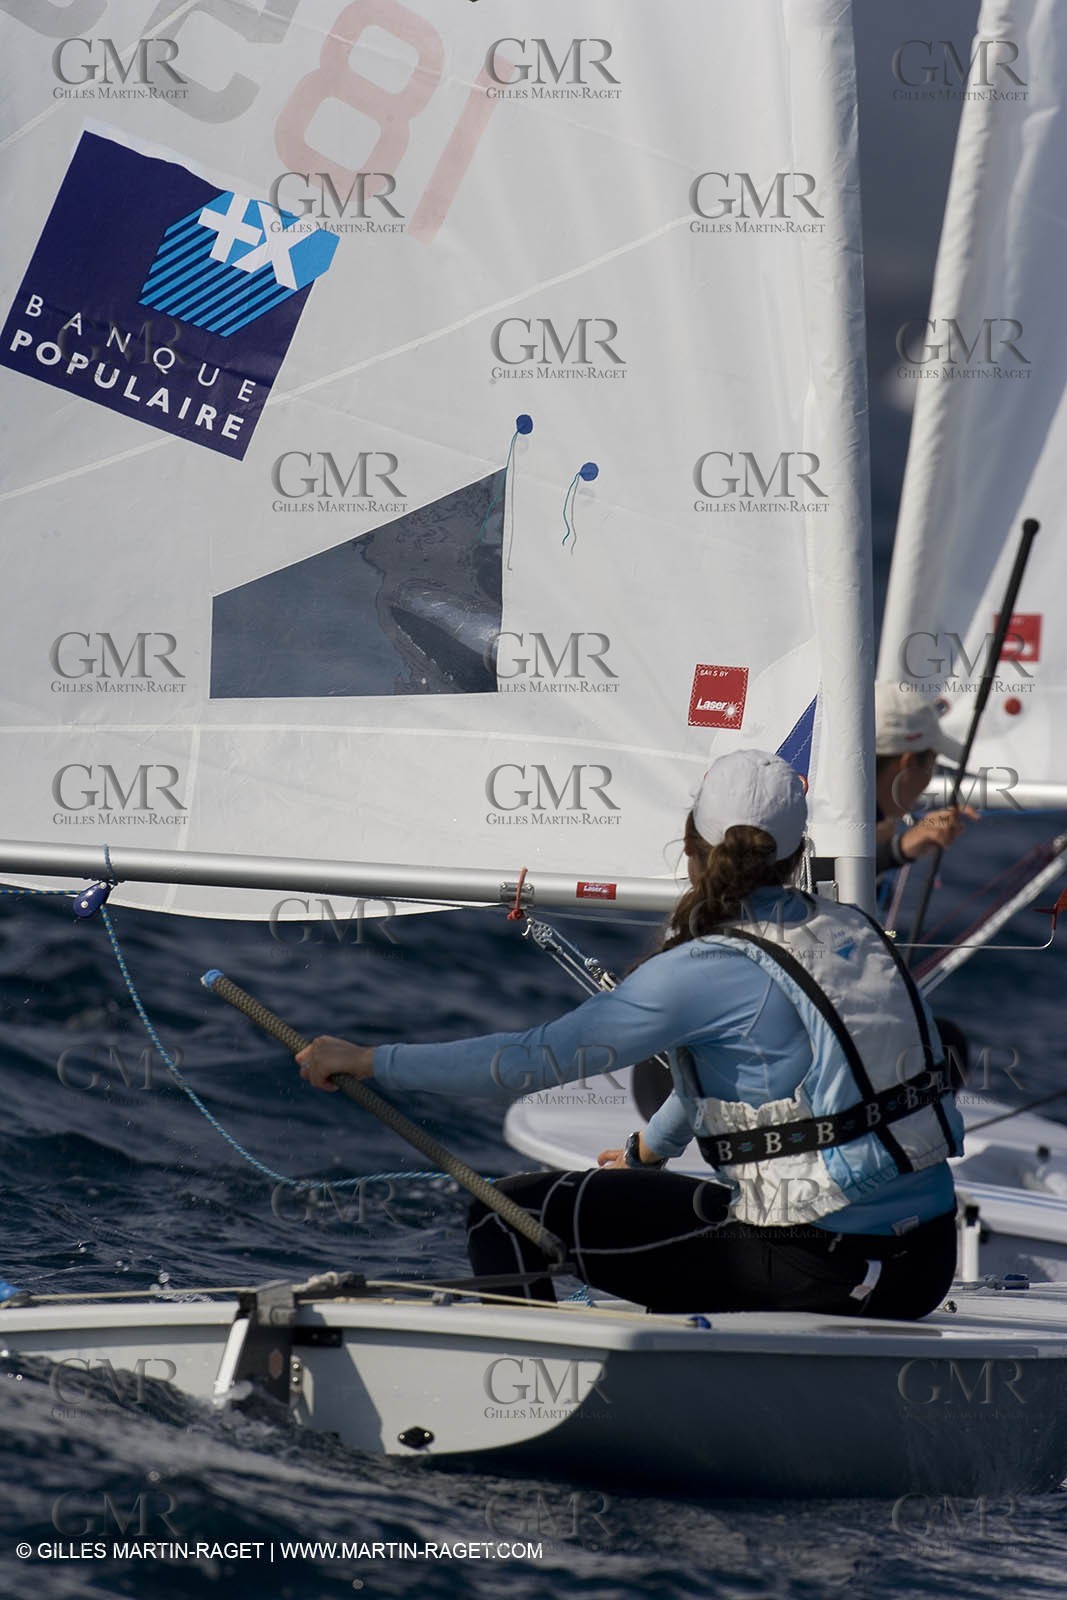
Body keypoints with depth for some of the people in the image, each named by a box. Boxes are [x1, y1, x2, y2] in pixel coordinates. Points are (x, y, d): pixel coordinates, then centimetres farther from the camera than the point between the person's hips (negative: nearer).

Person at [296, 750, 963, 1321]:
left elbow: (539, 1058, -11)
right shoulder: (853, 930, 10)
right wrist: (650, 1147, 43)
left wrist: (371, 1061, -2)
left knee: (514, 1215, 1)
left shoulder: (709, 970, -12)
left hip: (824, 1271, -8)